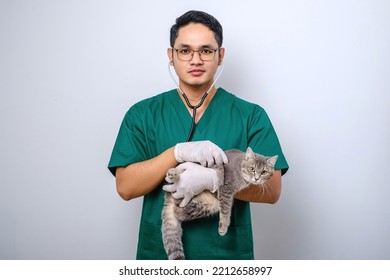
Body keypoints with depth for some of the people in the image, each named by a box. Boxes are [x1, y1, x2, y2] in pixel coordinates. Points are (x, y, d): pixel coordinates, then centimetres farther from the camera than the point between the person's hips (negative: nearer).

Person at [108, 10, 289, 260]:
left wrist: (212, 178, -24)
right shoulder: (142, 114, -3)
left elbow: (272, 190, -10)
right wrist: (178, 152, -23)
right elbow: (126, 188, -9)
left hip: (229, 252, 0)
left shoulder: (251, 115, -5)